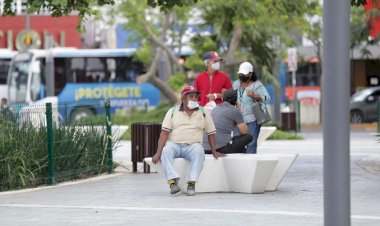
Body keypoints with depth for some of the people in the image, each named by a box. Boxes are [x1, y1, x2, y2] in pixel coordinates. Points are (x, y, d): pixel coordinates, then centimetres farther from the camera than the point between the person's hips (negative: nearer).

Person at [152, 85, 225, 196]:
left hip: (193, 145, 0)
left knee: (199, 152, -35)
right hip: (174, 144, 0)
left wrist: (214, 152, 3)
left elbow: (211, 133, 15)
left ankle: (191, 183, -39)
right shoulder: (172, 112, 10)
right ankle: (172, 181, -44)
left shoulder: (204, 113, 13)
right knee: (166, 151, -34)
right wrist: (158, 152, -11)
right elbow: (164, 133, 1)